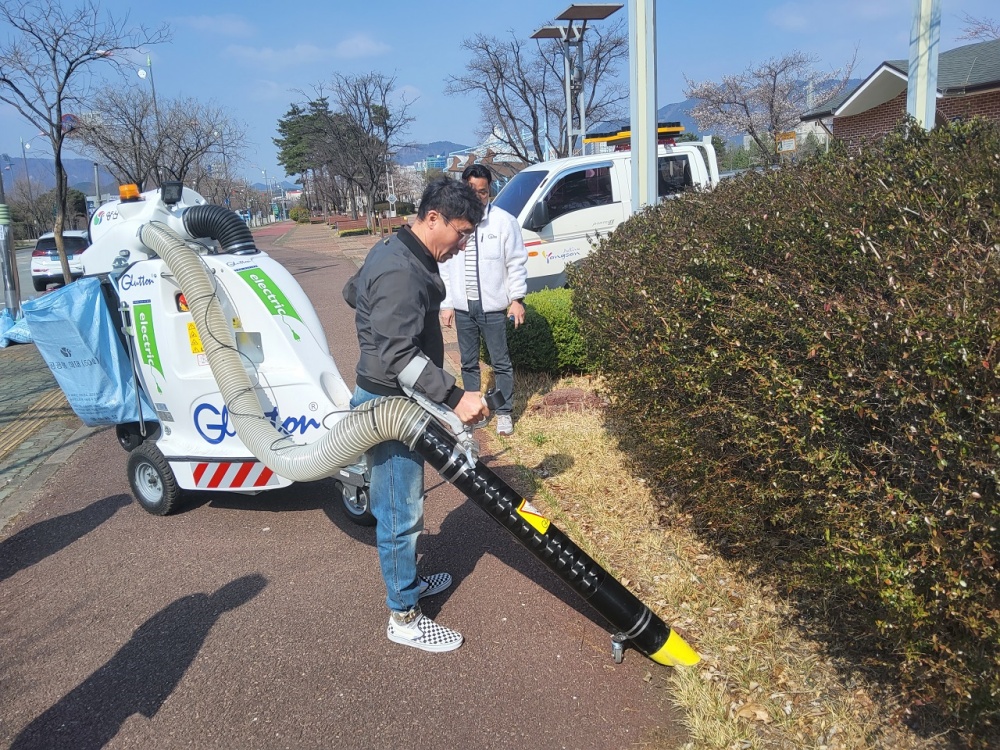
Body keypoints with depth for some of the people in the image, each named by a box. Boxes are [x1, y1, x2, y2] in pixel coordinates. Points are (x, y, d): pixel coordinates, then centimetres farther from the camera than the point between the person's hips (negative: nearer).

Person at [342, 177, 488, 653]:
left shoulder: (394, 252, 9)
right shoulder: (401, 273, -25)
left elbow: (352, 291, 27)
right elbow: (398, 356, -32)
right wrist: (455, 397, -33)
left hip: (390, 400, 10)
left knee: (398, 506, 23)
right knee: (401, 514, 1)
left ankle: (406, 580, 40)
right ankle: (404, 617, 14)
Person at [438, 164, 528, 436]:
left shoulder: (504, 221, -6)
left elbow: (516, 263, -2)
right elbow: (445, 266, 6)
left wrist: (517, 299, -6)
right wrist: (446, 304, 5)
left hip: (493, 306, -3)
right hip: (463, 307, 3)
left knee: (501, 362, 6)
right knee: (469, 363, 13)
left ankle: (505, 412, 18)